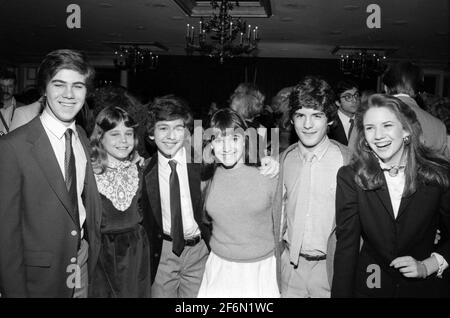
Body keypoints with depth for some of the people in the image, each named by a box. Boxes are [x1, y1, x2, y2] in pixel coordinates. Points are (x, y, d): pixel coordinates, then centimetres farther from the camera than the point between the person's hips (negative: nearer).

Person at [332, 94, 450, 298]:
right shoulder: (350, 178, -11)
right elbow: (346, 245, -12)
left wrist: (427, 266, -14)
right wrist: (341, 294, -18)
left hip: (426, 287, 0)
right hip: (369, 286, 0)